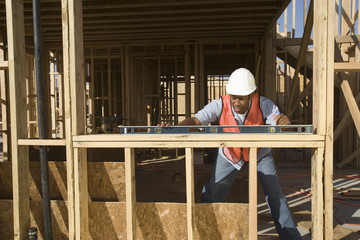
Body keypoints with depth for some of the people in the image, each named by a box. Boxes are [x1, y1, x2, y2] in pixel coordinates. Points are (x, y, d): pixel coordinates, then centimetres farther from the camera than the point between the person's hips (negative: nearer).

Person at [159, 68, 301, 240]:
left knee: (275, 195, -5)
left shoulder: (263, 104, -31)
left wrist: (284, 122, -62)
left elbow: (282, 126, -36)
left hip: (260, 153, 0)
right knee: (210, 195, 0)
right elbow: (195, 120, -35)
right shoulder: (220, 105, -30)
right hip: (229, 154, 1)